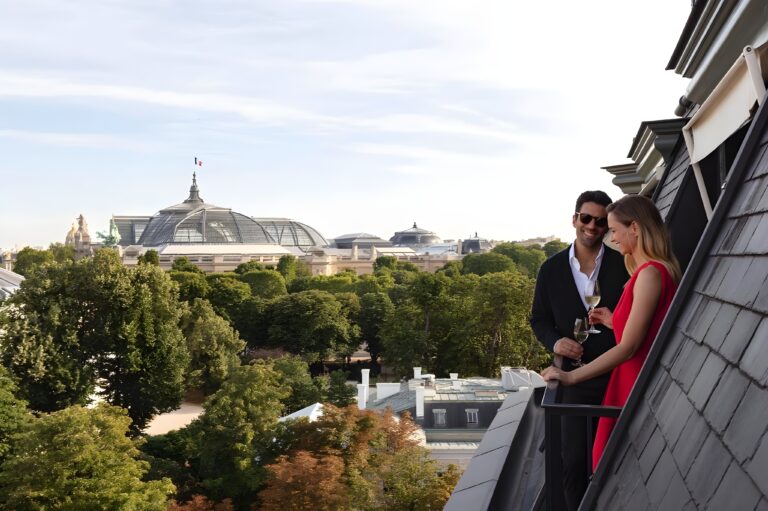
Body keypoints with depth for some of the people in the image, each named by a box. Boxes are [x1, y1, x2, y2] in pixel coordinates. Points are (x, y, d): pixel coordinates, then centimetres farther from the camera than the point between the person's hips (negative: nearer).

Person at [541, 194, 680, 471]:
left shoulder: (651, 273, -17)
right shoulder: (653, 270, 13)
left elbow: (629, 346, -20)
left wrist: (571, 376, -19)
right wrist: (615, 322, 12)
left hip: (638, 386, -9)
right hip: (631, 384, 9)